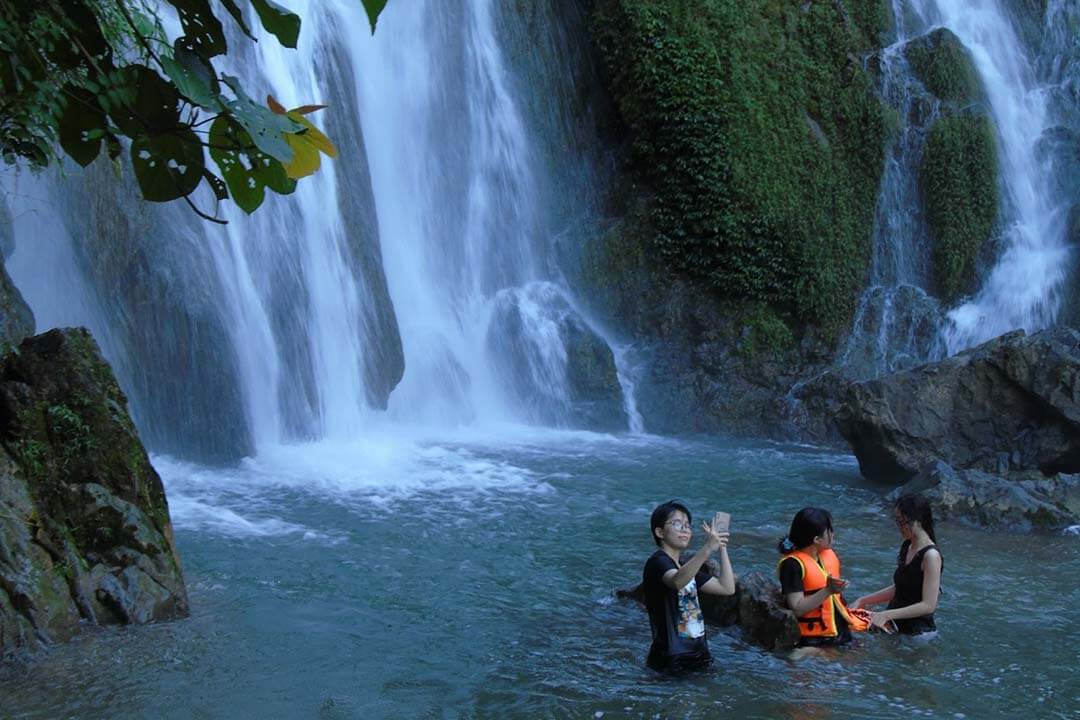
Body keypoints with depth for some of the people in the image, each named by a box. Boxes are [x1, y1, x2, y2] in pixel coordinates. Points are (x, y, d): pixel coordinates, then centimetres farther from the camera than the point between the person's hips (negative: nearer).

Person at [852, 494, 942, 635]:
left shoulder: (931, 555, -16)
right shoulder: (906, 547, 10)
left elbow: (928, 605, -20)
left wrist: (887, 615, -21)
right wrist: (863, 601, 11)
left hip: (917, 630, -8)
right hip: (895, 625, 8)